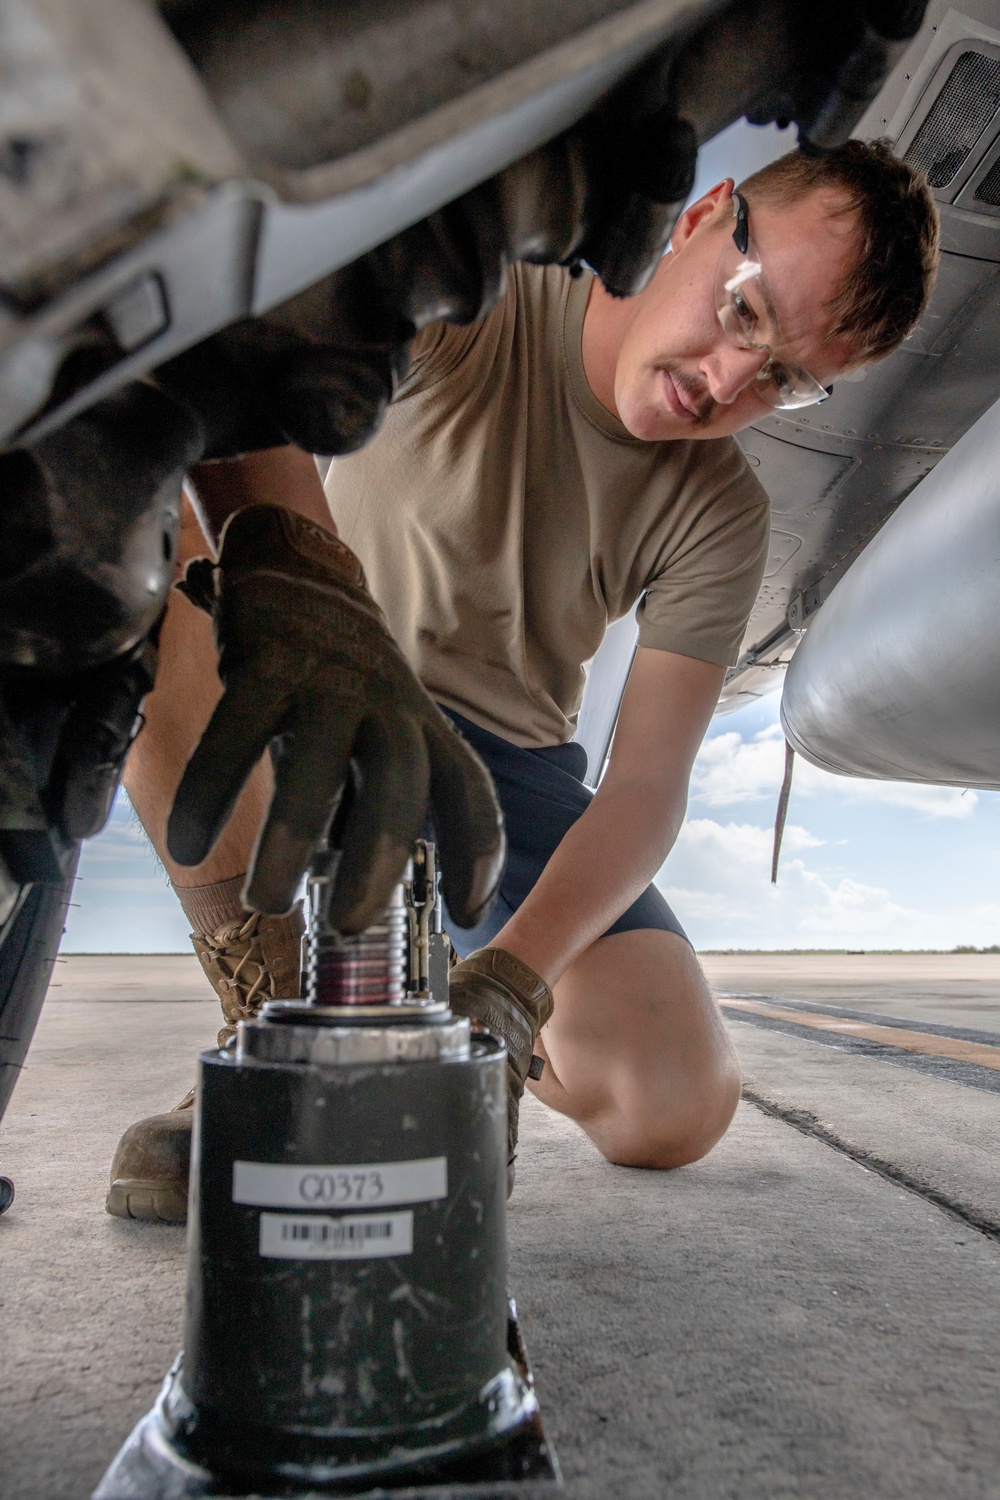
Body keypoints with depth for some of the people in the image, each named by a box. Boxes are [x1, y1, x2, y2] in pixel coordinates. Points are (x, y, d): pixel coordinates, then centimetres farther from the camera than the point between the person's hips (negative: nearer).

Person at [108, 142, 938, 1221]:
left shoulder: (720, 520, -6)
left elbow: (648, 784, -14)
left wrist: (512, 975, -29)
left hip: (502, 762, 2)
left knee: (677, 1108, -14)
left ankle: (447, 977, 18)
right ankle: (272, 1018, -25)